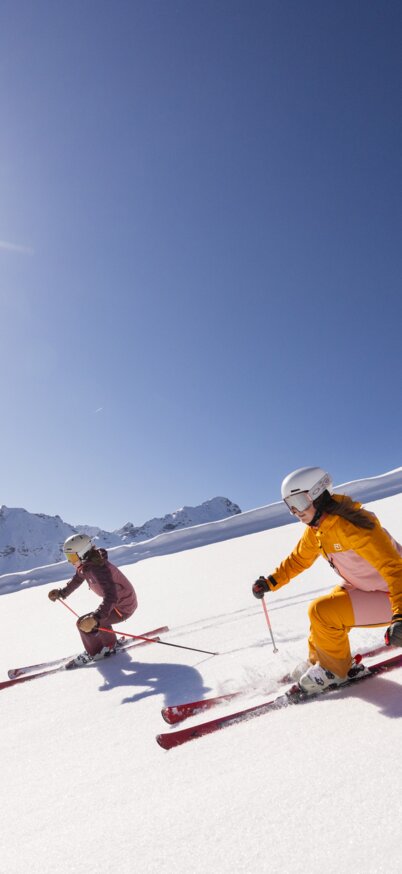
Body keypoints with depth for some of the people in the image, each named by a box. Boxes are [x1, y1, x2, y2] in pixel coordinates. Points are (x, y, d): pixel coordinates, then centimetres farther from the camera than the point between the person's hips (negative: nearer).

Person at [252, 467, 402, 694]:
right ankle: (317, 662, 31)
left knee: (322, 611, -17)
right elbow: (298, 560, 12)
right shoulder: (315, 529, -3)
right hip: (361, 585, 9)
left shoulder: (352, 526, -31)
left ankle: (336, 670, 6)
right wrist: (270, 582, 4)